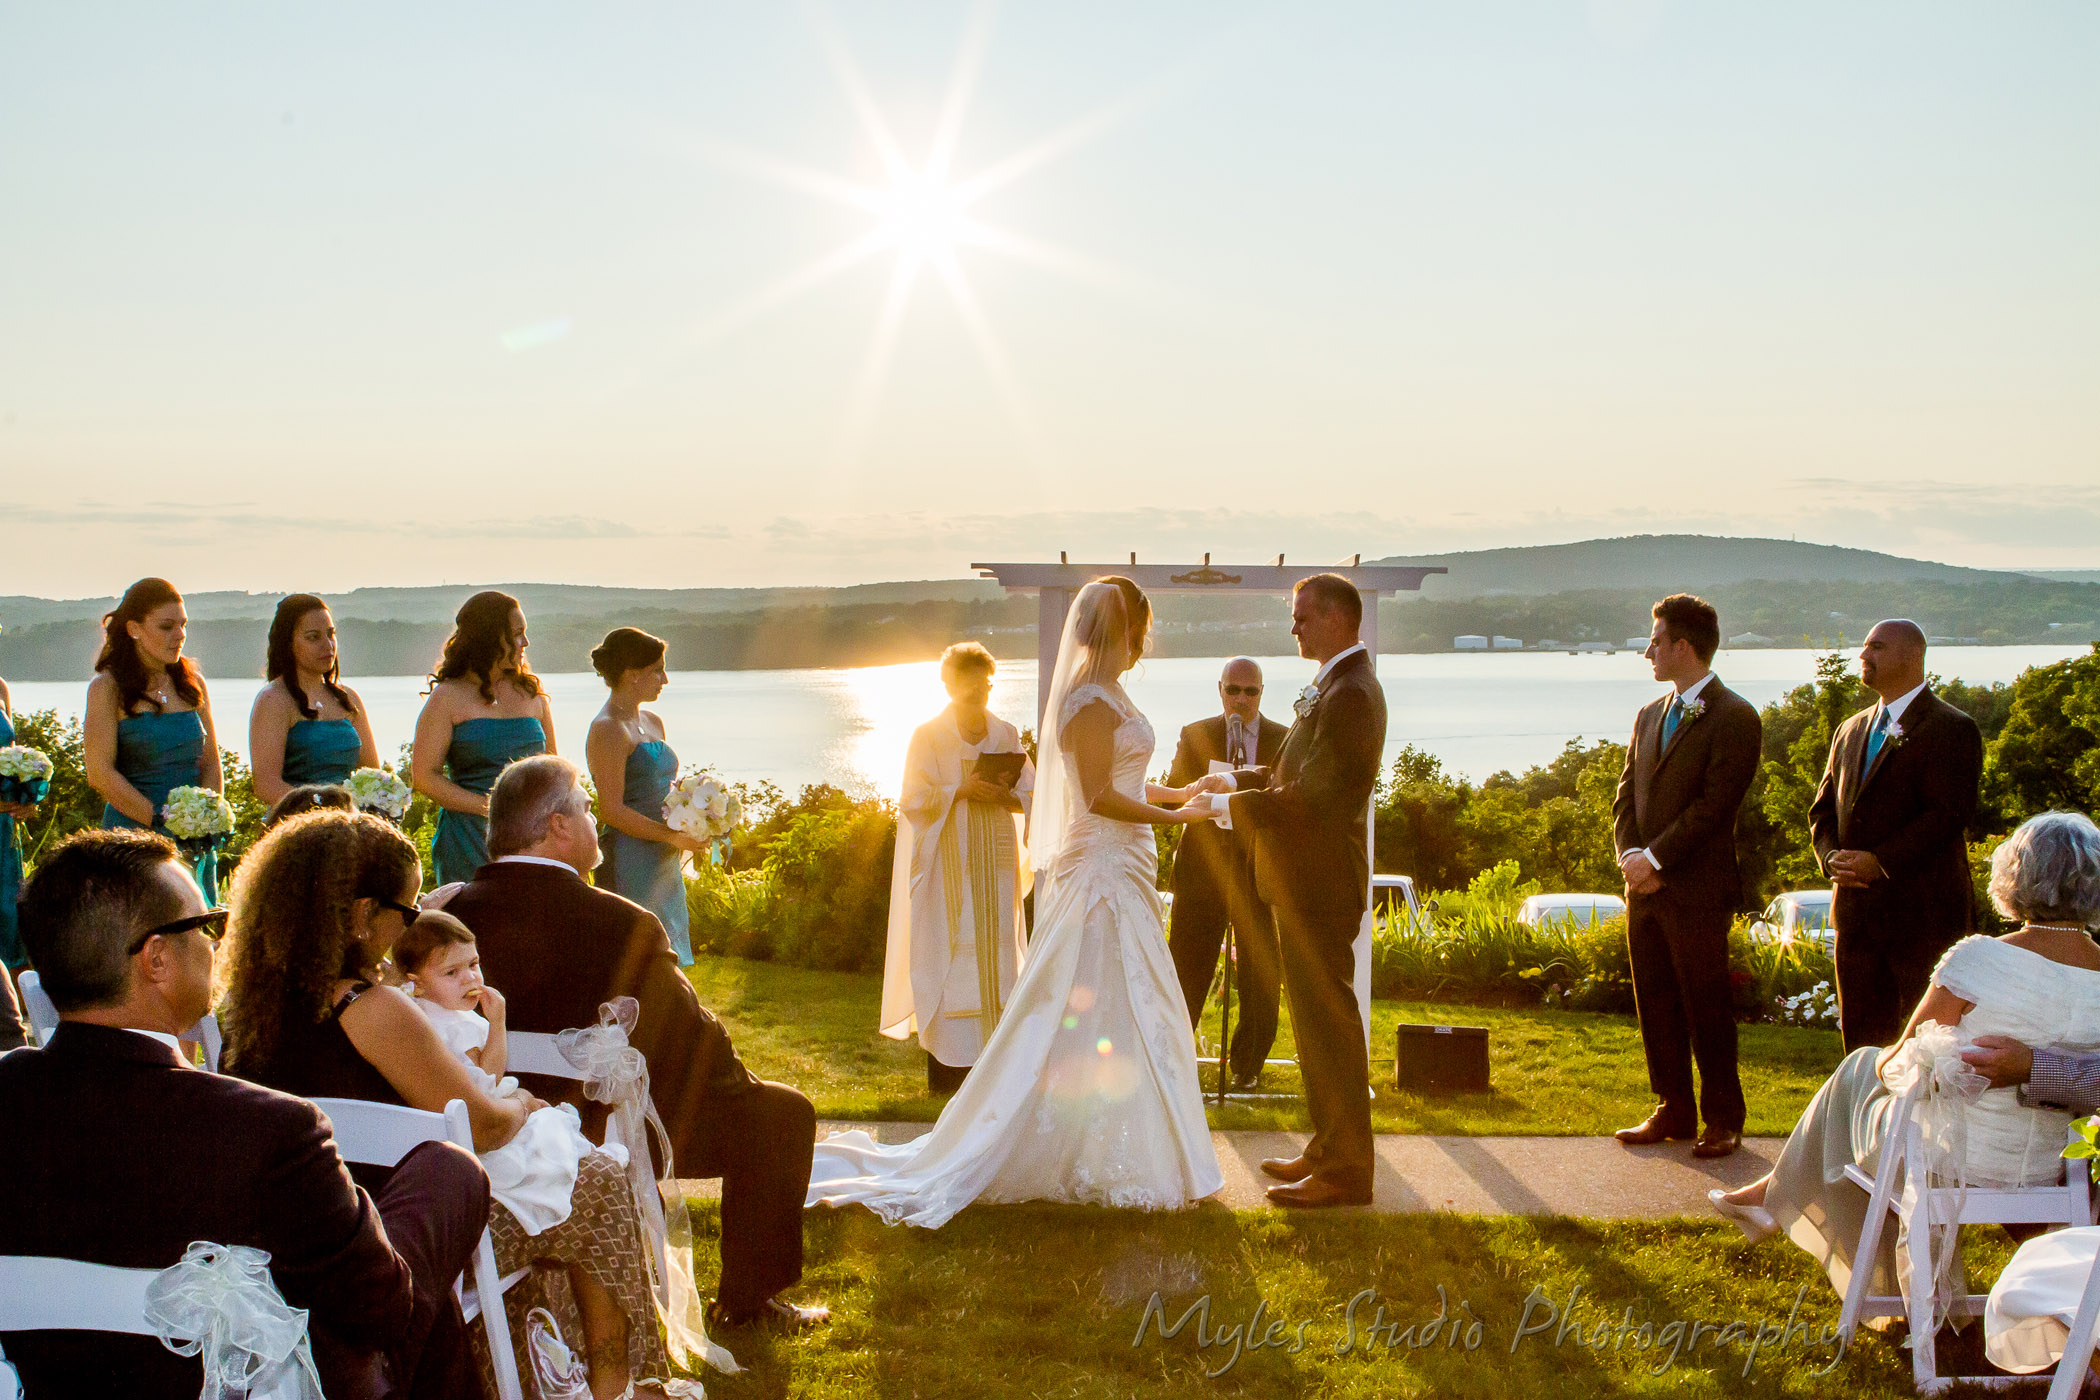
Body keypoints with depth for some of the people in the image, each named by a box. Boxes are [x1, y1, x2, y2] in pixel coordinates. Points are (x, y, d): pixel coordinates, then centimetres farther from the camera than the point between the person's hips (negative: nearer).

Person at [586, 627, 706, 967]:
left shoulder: (653, 722, 16)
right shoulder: (608, 730, -11)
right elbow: (613, 811, -16)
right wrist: (673, 836, -17)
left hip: (664, 864, 9)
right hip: (629, 865, -9)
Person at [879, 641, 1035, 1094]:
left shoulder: (1006, 734, 10)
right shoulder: (928, 736, 0)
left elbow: (1030, 794, 8)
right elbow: (913, 801, -5)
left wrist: (1004, 794, -13)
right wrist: (962, 792, -18)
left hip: (995, 860, 4)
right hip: (947, 864, -4)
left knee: (995, 950, 2)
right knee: (947, 953, -6)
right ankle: (946, 1067, -5)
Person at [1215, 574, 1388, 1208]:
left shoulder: (1350, 693, -19)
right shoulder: (1335, 686, 15)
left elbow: (1311, 795, -24)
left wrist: (1228, 805, -19)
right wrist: (1238, 780, 6)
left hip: (1320, 881, -11)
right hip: (1308, 878, 11)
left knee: (1328, 1018, -5)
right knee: (1316, 1018, 18)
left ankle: (1345, 1172, 1)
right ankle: (1329, 1148, 29)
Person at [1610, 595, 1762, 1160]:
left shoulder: (1735, 718, -9)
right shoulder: (1650, 714, 16)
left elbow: (1714, 804, -15)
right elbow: (1626, 794, 14)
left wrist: (1654, 857, -15)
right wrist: (1631, 854, -3)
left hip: (1698, 890, -7)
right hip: (1645, 887, 7)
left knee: (1707, 1008, 0)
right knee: (1656, 1005, 10)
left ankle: (1722, 1120, 10)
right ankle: (1674, 1110, 21)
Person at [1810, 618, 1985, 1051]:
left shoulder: (1952, 729, -7)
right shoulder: (1850, 731, 17)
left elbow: (1949, 813, -17)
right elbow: (1823, 811, 18)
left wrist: (1881, 862, -19)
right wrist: (1832, 856, -3)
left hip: (1924, 915, -7)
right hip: (1856, 913, 7)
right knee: (1860, 1034, 11)